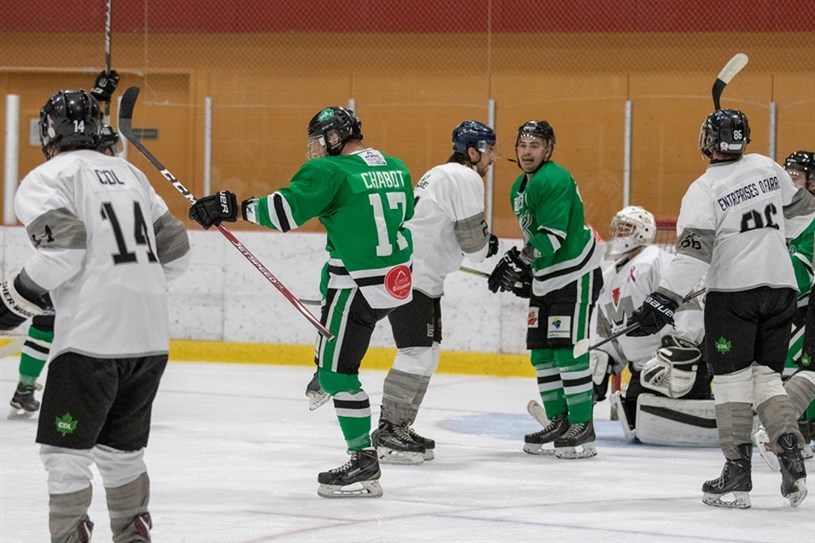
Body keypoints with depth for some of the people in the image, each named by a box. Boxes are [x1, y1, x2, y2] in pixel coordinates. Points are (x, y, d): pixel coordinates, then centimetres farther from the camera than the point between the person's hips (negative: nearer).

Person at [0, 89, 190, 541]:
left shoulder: (47, 179, -1)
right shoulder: (129, 173, 19)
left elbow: (64, 245, -17)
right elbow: (175, 249, 17)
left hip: (93, 331, -7)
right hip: (152, 333, 7)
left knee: (65, 449, -1)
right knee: (121, 446, 20)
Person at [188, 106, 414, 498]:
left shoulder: (330, 171, -13)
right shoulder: (396, 169, 10)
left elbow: (286, 211, -22)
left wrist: (232, 208, -17)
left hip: (358, 286, -9)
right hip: (396, 281, 9)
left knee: (338, 369, -4)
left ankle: (364, 461, -6)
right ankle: (325, 377, 47)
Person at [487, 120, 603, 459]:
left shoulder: (555, 180, -17)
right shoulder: (519, 189, 14)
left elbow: (553, 236, -25)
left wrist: (519, 259, -30)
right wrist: (525, 274, 17)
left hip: (576, 274, -10)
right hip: (545, 278, 10)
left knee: (567, 349, -12)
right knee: (541, 352, 9)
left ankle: (583, 426, -8)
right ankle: (558, 421, 18)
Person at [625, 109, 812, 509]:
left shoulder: (704, 190, -11)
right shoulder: (767, 168, 7)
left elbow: (694, 251, -21)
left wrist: (664, 299, -23)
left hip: (733, 289, -5)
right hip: (781, 287, 5)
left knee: (732, 377, 0)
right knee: (766, 374, 11)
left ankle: (738, 472, -4)